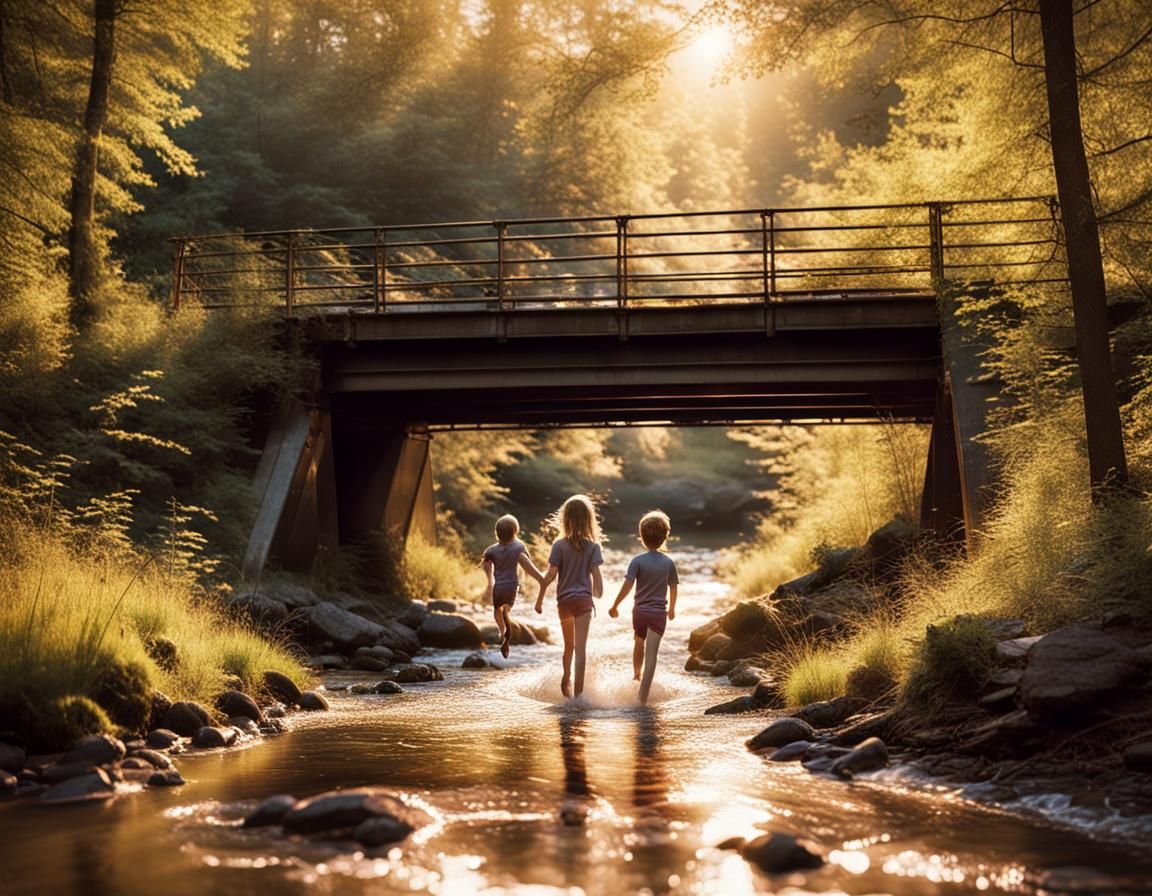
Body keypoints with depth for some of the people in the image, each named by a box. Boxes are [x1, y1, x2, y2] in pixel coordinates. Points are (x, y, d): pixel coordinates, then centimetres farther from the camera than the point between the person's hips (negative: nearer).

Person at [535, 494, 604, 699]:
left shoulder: (560, 545, -3)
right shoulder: (593, 546, -4)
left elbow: (549, 576, -5)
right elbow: (596, 575, -4)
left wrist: (540, 599, 5)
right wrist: (598, 593, 16)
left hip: (564, 600, 2)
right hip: (583, 599, -2)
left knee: (569, 645, 23)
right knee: (580, 648, -6)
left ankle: (566, 680, 37)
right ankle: (578, 693, -13)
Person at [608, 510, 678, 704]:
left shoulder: (638, 561, -8)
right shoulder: (669, 562, -2)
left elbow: (627, 585, -15)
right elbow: (673, 588, 6)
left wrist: (615, 606, -5)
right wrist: (671, 608, 23)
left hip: (640, 610, 0)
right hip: (659, 613, 0)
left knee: (639, 641, 29)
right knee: (651, 655, -2)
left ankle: (636, 673, 50)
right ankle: (643, 697, -7)